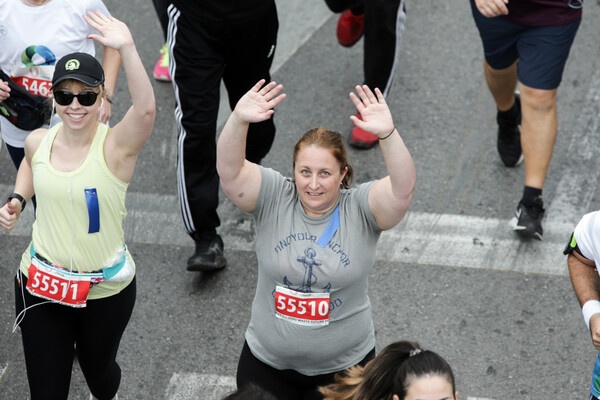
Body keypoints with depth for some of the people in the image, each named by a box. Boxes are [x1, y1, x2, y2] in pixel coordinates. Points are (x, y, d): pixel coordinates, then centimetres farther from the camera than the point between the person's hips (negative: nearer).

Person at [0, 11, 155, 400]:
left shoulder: (116, 146, -20)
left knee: (98, 368, 24)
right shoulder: (38, 141, -6)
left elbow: (146, 109, -43)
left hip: (105, 290, -2)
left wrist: (127, 48, -53)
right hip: (40, 286, 2)